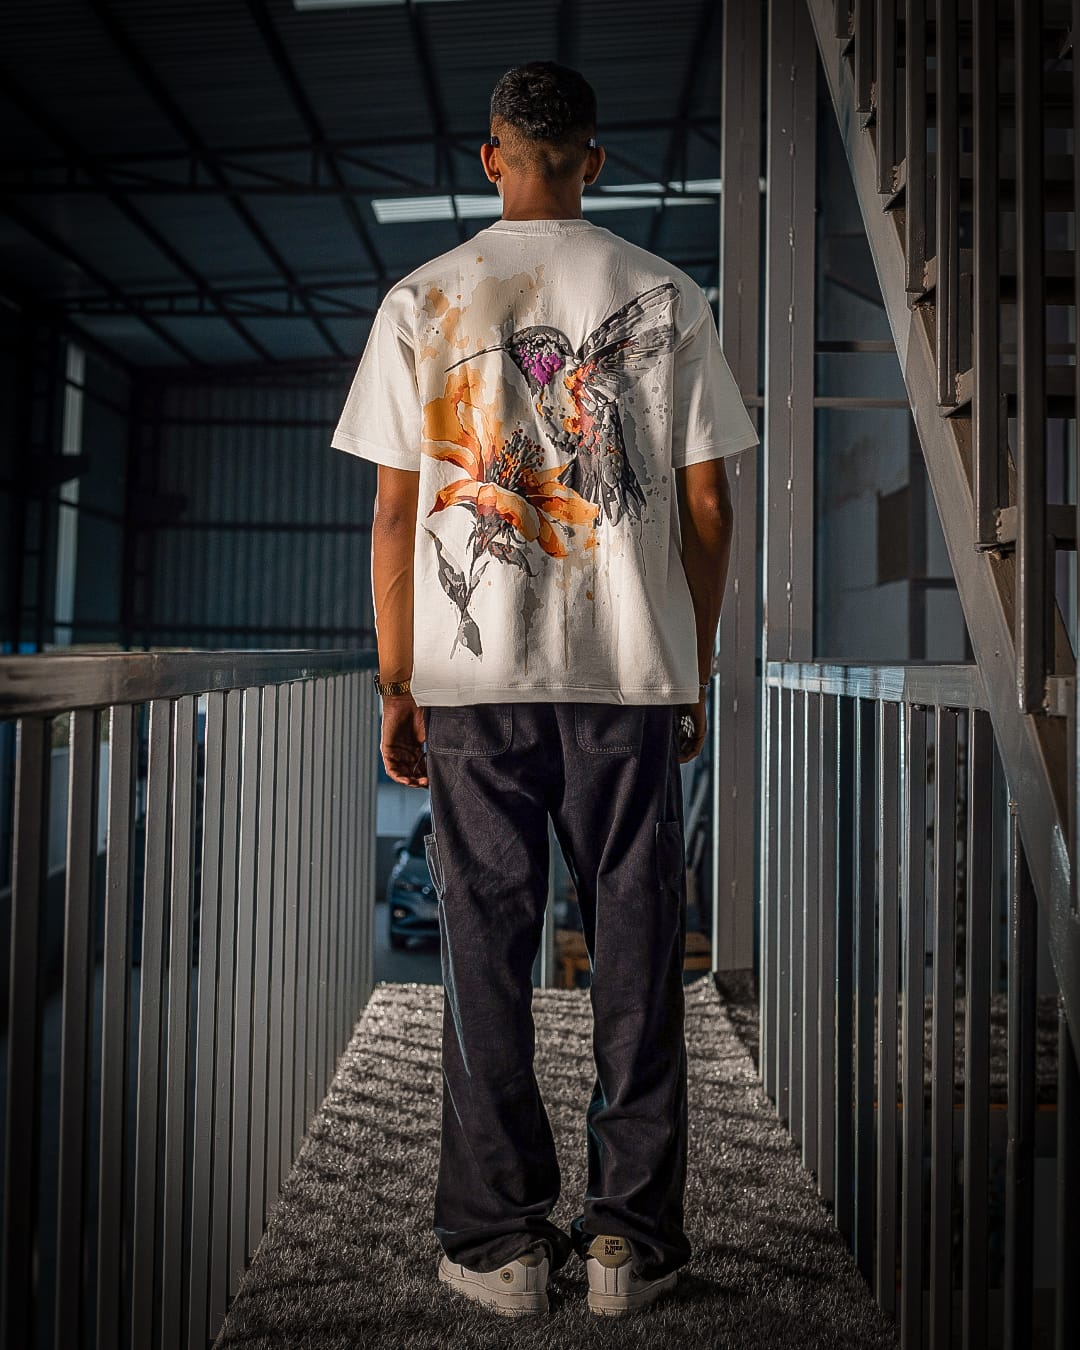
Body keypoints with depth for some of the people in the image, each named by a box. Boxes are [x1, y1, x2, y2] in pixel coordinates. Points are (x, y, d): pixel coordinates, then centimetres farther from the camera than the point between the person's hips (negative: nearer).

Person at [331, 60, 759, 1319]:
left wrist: (397, 687, 7)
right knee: (635, 948, 7)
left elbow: (395, 514, 2)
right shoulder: (666, 296, 7)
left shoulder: (420, 301, 6)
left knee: (486, 949, 7)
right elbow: (706, 505, 4)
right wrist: (694, 672, 12)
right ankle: (631, 1235, 15)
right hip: (634, 670, 1)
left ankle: (500, 1239, 15)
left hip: (474, 674, 0)